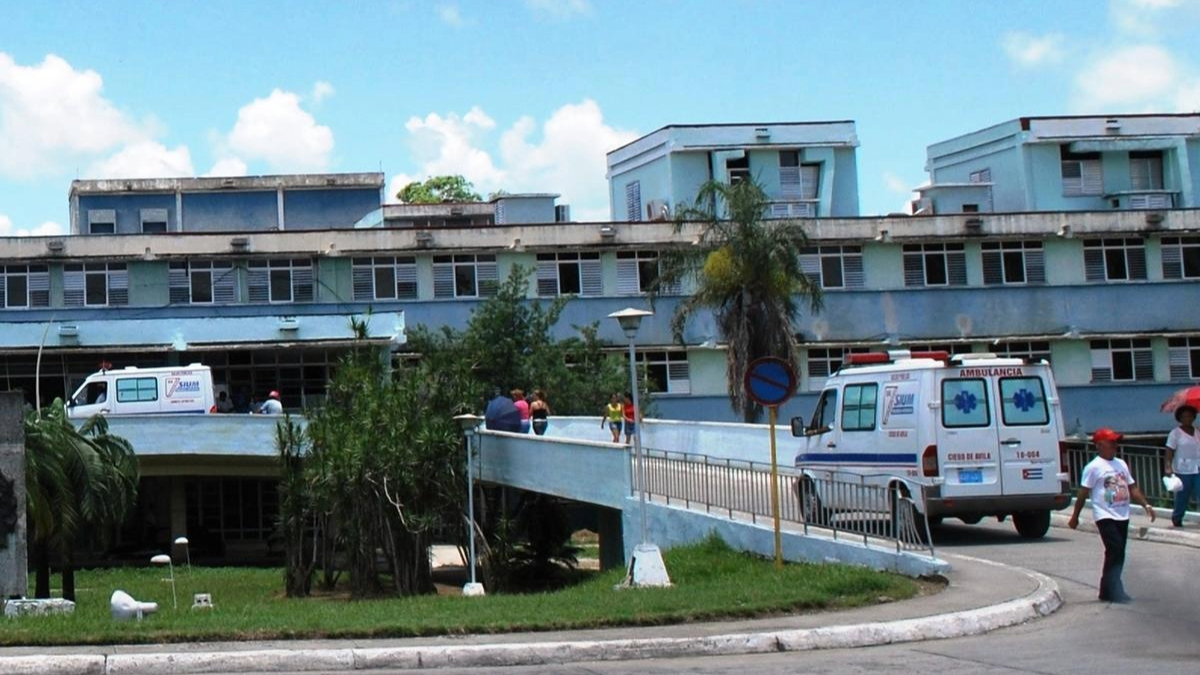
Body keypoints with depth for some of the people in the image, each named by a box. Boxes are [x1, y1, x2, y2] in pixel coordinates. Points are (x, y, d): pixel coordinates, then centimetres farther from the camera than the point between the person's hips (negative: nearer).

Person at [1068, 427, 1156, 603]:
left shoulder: (1121, 464, 15)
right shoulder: (1094, 467, -6)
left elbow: (1132, 488, 18)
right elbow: (1083, 493, -5)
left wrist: (1145, 504, 6)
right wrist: (1075, 517, -3)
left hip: (1122, 516, 7)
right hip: (1105, 516, -7)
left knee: (1117, 554, 7)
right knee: (1116, 550, -16)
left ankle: (1108, 591, 14)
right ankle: (1114, 590, -14)